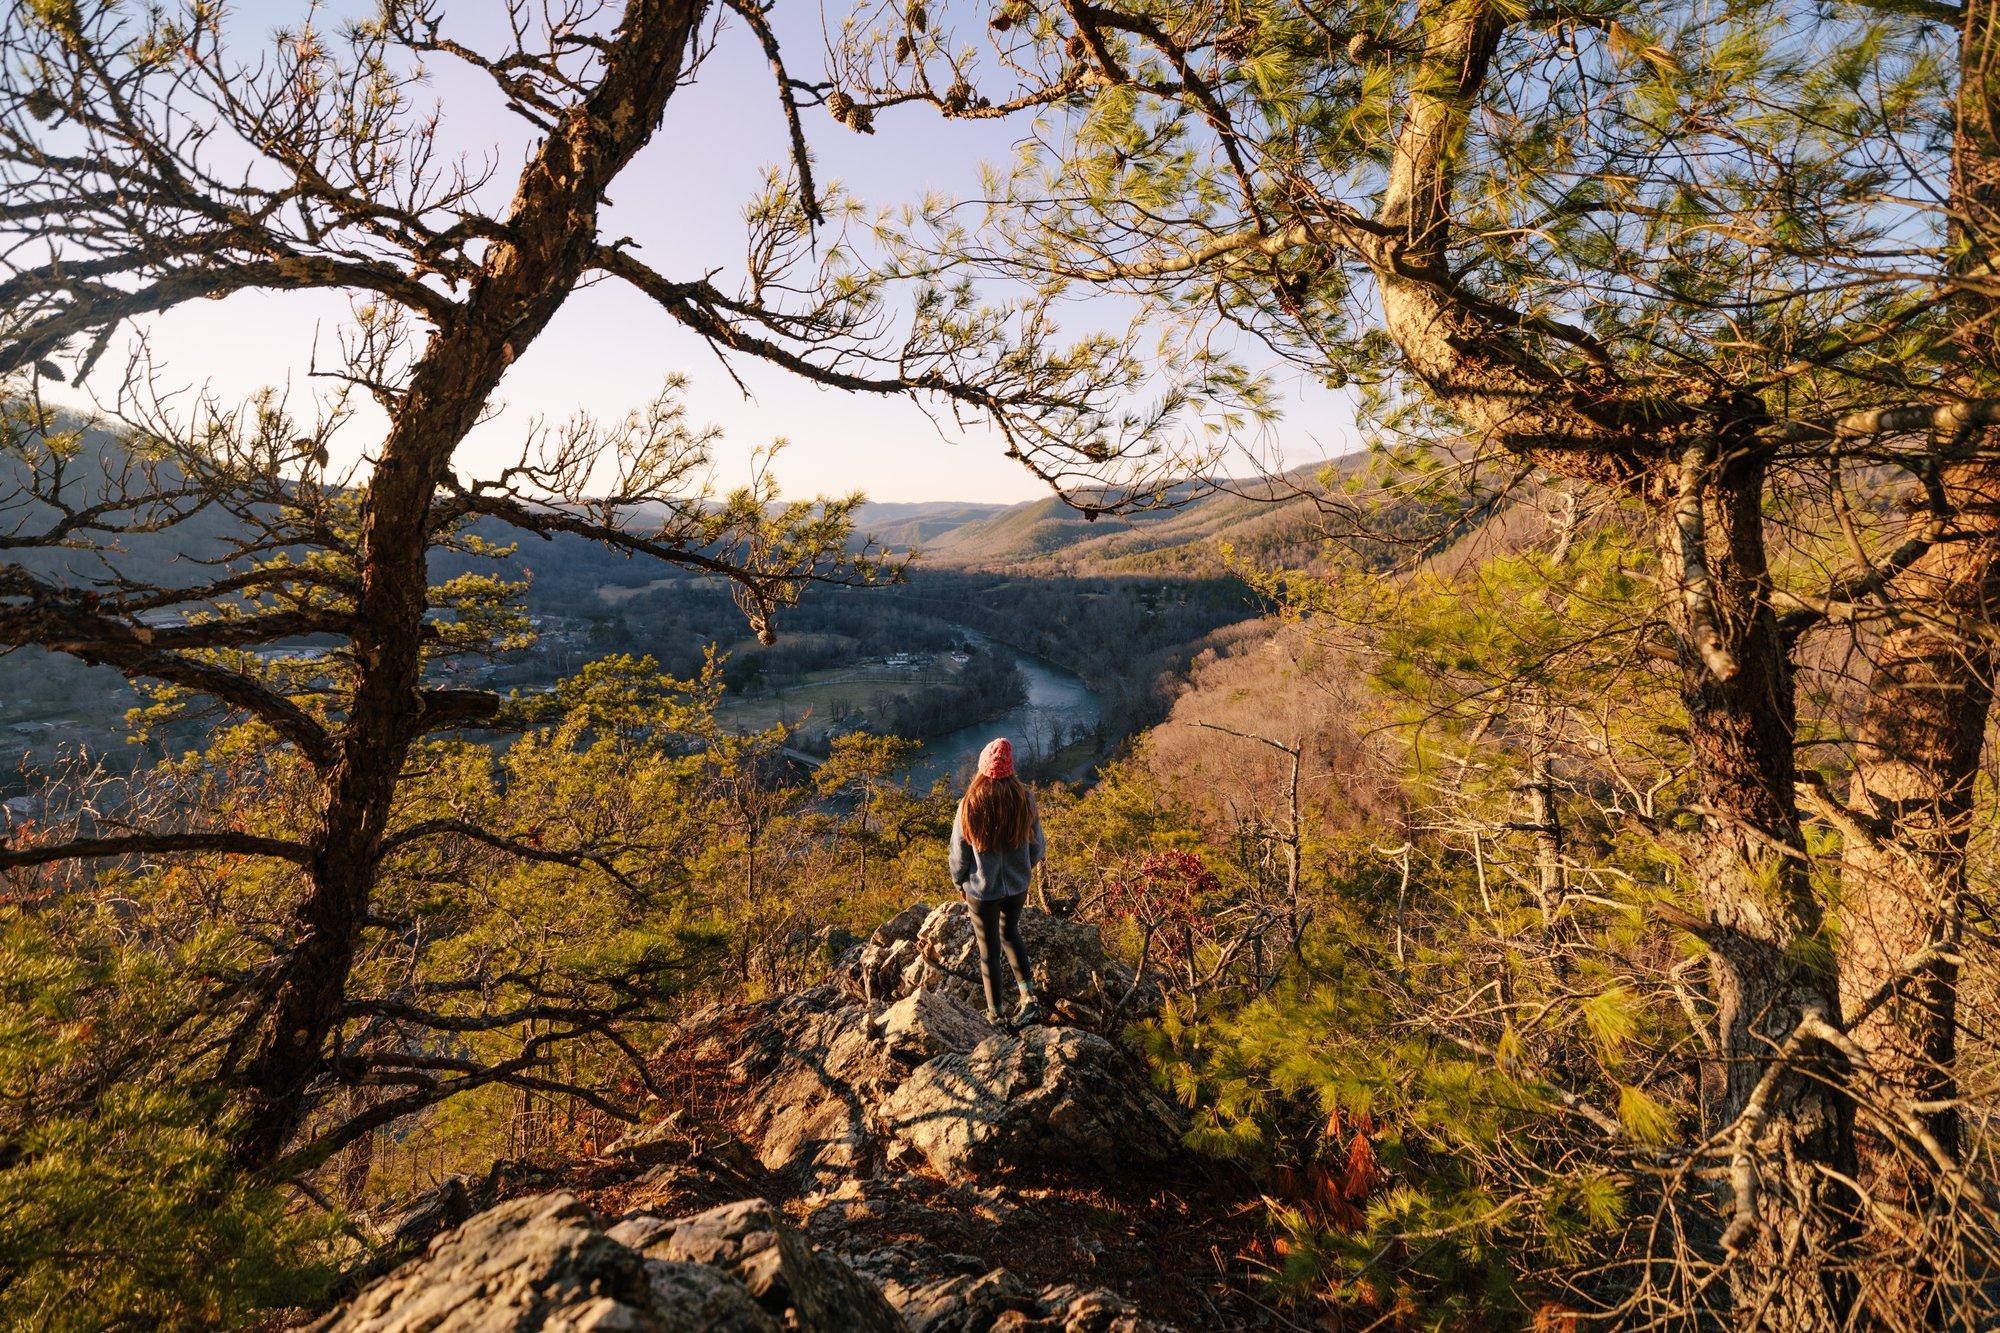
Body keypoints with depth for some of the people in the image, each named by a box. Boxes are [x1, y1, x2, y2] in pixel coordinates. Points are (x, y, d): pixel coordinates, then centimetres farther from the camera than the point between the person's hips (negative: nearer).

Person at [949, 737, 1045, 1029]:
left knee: (989, 950, 15)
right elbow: (1037, 847, -4)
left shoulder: (970, 805, -22)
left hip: (982, 889, -3)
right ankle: (1029, 997, 19)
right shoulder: (1025, 800, -16)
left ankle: (995, 1015, 30)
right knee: (1010, 933, 29)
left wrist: (959, 882, 8)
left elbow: (959, 852, -11)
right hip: (1017, 885, 3)